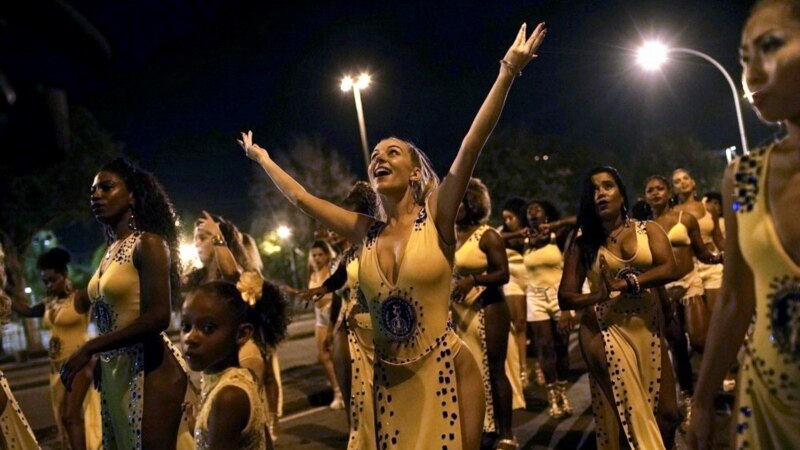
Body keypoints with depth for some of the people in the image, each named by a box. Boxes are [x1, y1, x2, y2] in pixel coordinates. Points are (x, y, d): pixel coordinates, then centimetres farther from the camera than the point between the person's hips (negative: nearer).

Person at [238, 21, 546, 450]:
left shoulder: (436, 220, -6)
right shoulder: (366, 232, 5)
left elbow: (470, 147, -16)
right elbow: (300, 197, 15)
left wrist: (508, 71, -23)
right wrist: (261, 158, 26)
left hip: (446, 370, -4)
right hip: (389, 377, 4)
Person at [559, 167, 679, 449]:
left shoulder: (648, 230, 6)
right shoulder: (583, 243, 3)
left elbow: (669, 269, -11)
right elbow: (565, 297, -3)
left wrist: (625, 283, -22)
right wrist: (597, 297, -23)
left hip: (648, 328, 2)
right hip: (606, 331, -1)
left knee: (666, 413, 6)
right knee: (622, 416, 2)